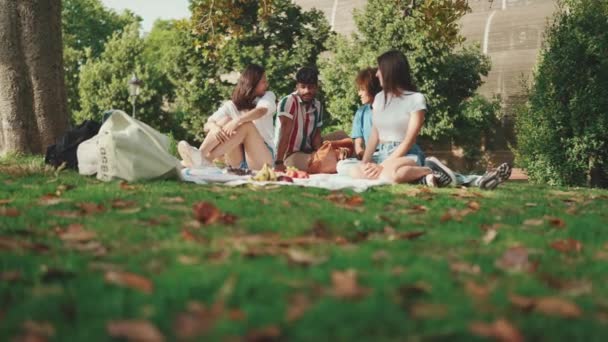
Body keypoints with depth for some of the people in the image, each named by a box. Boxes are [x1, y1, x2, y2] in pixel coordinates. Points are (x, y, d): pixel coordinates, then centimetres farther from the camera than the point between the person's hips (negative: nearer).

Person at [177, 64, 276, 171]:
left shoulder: (268, 96, 4)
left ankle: (206, 160, -42)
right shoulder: (232, 105, 6)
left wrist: (237, 120, -36)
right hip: (238, 162, 1)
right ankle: (199, 155, -41)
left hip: (262, 159, -1)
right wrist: (214, 127, -30)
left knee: (247, 124, -27)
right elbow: (207, 125, -5)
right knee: (225, 120, -20)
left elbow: (261, 111, -20)